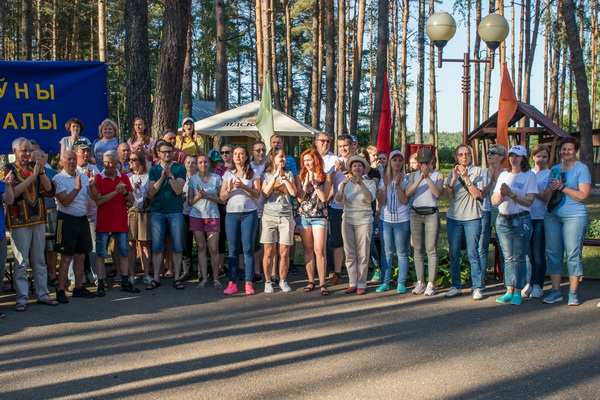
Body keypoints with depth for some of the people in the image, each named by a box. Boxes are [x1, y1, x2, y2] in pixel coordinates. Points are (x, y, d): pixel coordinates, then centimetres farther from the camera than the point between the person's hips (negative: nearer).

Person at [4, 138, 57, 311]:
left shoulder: (36, 167, 11)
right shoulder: (8, 170, -1)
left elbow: (50, 189, 2)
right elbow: (12, 193, -17)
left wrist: (41, 171, -10)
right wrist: (33, 175, -16)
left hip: (38, 219, 4)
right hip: (19, 221, -4)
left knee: (39, 260, 10)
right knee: (21, 262, -2)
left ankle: (43, 294, 16)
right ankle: (22, 298, 3)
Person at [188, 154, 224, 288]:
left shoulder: (216, 178, 4)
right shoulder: (193, 179, 7)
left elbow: (222, 200, 1)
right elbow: (189, 202, 8)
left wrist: (207, 195, -11)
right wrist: (197, 196, -12)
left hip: (213, 216, -1)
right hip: (196, 216, 1)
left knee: (214, 248, -7)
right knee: (201, 247, 3)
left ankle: (216, 279, 3)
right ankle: (204, 278, 8)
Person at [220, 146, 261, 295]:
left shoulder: (253, 174, 7)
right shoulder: (228, 174, 13)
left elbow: (257, 194, -3)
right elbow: (222, 197, 9)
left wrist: (243, 186, -17)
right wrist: (229, 189, -11)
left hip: (249, 213, -2)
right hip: (231, 214, 2)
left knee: (248, 248, -3)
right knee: (233, 249, 1)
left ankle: (248, 283, 1)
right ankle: (232, 283, 4)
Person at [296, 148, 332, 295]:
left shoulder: (325, 177, 3)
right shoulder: (300, 177, 8)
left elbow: (324, 198, -8)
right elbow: (300, 198, -1)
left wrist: (315, 183, -12)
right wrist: (306, 182, -9)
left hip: (320, 216, -3)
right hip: (303, 216, 3)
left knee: (319, 250, -9)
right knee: (308, 249, 6)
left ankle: (322, 283, -6)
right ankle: (311, 281, 14)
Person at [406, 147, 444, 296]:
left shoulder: (438, 175, 4)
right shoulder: (413, 175, 10)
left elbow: (437, 193, -13)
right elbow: (407, 193, -5)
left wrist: (427, 178, -20)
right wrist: (419, 179, -16)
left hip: (431, 214, -3)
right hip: (416, 214, 3)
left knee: (431, 249, -5)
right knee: (418, 249, 5)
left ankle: (431, 284, -2)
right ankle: (420, 282, 11)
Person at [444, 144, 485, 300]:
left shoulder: (477, 171, 1)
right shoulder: (453, 172, 12)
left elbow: (477, 195, -9)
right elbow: (446, 194, 0)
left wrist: (466, 178, -17)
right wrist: (454, 179, -14)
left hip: (472, 217, -4)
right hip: (453, 217, 4)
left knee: (473, 254, -6)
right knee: (454, 254, 5)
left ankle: (477, 287, 1)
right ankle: (456, 286, 15)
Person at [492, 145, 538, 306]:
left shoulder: (529, 175, -1)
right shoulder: (503, 175, 13)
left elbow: (529, 201, -10)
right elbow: (494, 201, 9)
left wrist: (511, 194, -21)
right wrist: (501, 195, -12)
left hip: (521, 220, -4)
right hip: (502, 220, 4)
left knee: (518, 258, -2)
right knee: (508, 258, 7)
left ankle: (518, 292, 4)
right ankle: (509, 291, 10)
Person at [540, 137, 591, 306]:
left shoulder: (582, 169, 0)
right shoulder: (554, 169, 16)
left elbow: (583, 196, -10)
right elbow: (545, 198, 14)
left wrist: (562, 187, -13)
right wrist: (551, 188, -7)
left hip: (574, 217, -5)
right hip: (552, 217, 5)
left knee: (573, 254, -5)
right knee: (553, 253, 4)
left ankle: (573, 293, 2)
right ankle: (555, 291, 11)